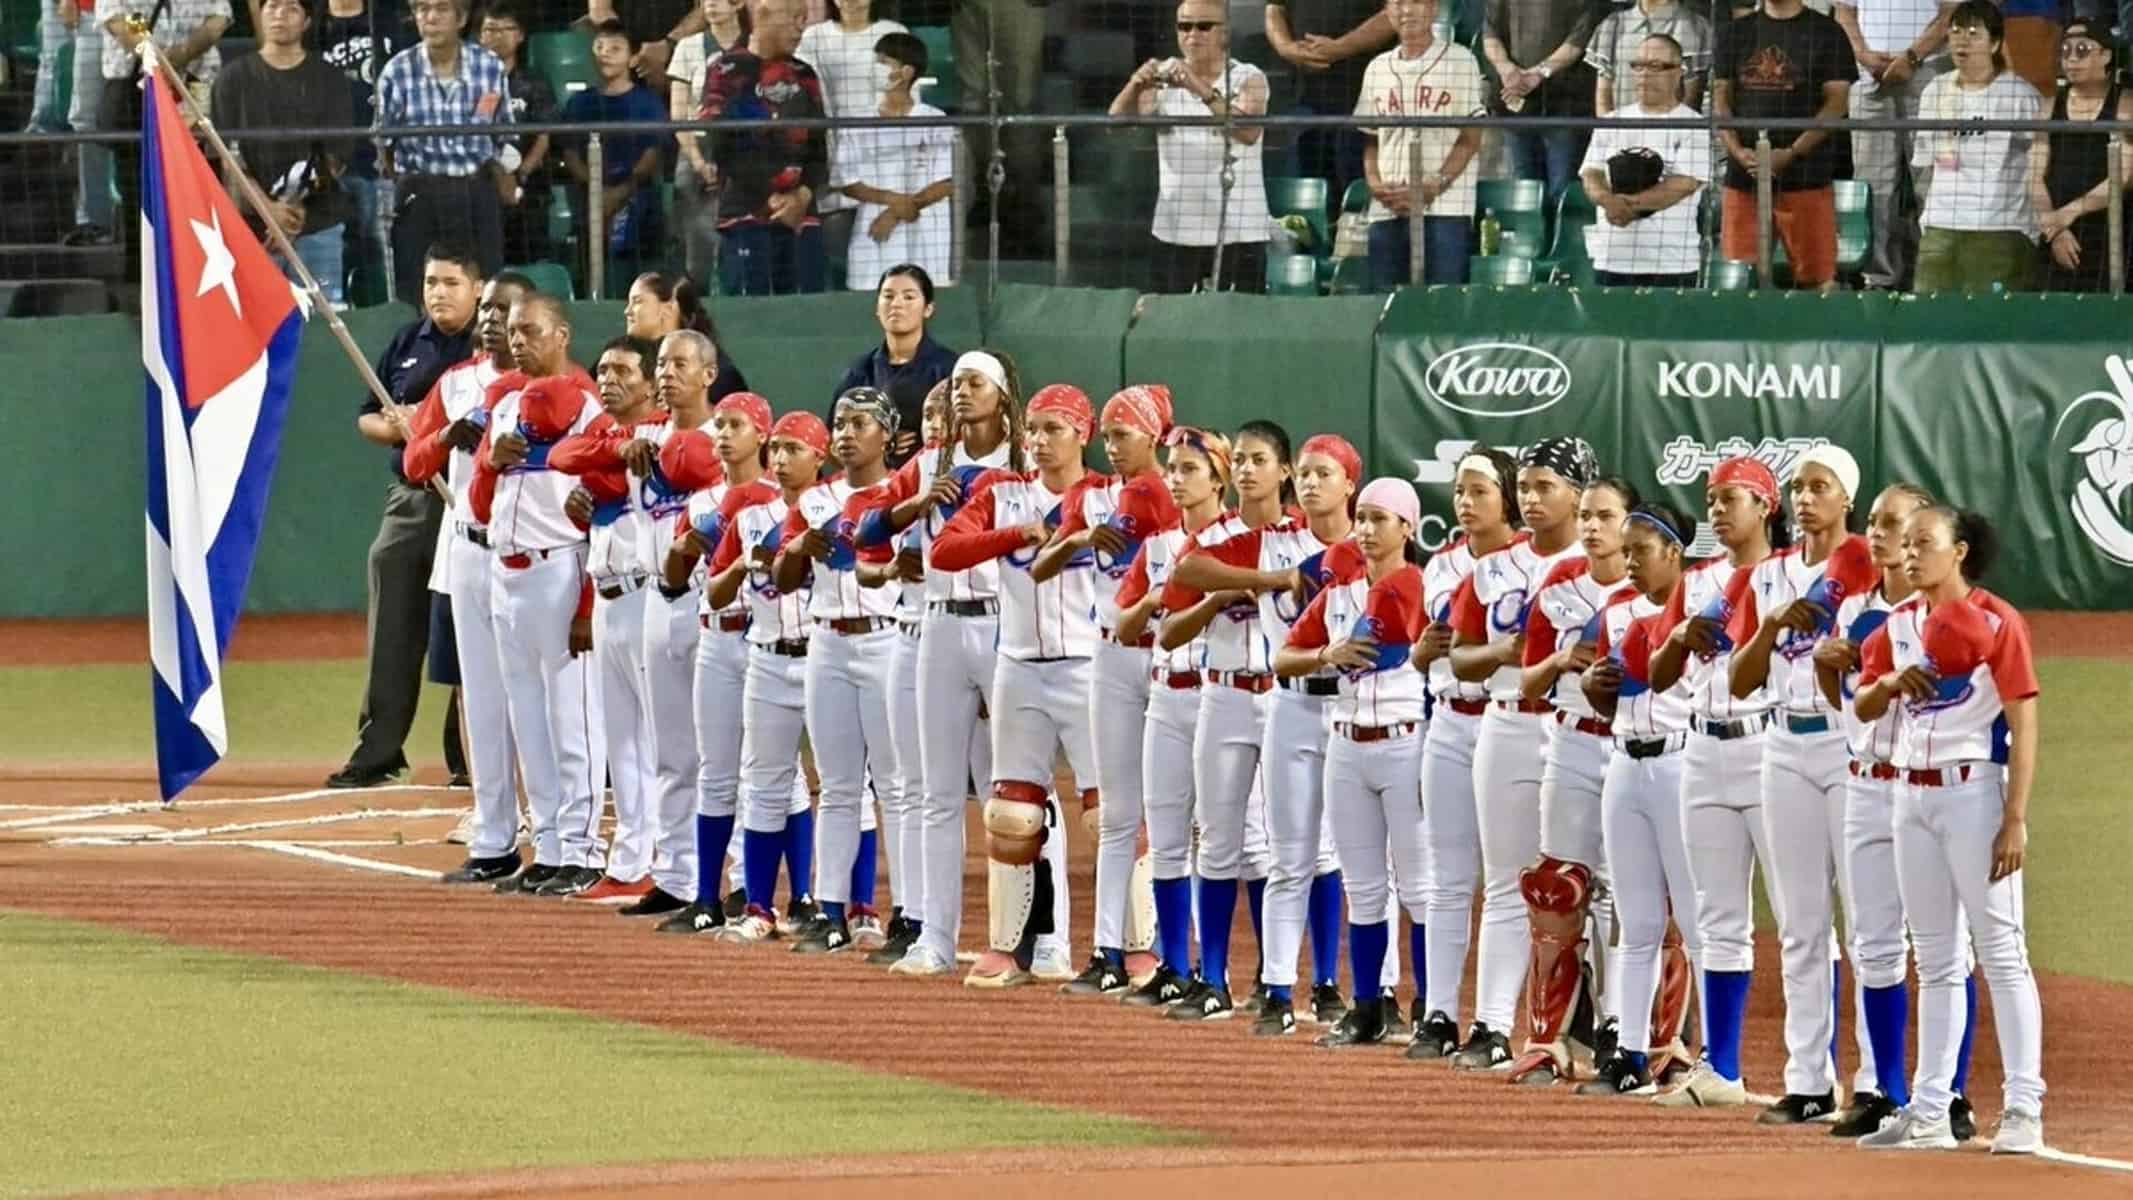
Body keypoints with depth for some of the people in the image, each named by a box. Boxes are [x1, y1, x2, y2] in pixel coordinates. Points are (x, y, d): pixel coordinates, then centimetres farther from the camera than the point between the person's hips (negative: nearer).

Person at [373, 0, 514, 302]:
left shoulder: (490, 67, 2)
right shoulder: (399, 70, -3)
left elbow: (505, 140, 12)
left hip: (477, 194, 1)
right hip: (419, 195, -1)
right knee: (415, 294, -1)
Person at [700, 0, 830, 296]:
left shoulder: (803, 76, 17)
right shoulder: (728, 71, -1)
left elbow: (818, 148, 15)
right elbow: (720, 149, -7)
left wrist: (803, 196, -4)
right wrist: (770, 199, -9)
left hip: (800, 216, 5)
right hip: (745, 216, -5)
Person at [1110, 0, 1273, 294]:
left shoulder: (1248, 79, -3)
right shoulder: (1163, 78, 5)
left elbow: (1249, 133, -22)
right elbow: (1116, 122, -9)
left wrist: (1203, 90, -36)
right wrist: (1135, 87, -30)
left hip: (1238, 235, -3)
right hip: (1174, 234, 3)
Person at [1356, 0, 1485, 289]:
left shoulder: (1460, 60, 3)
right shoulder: (1378, 68, 18)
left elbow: (1471, 138, -2)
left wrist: (1431, 188, -12)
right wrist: (1375, 184, -1)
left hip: (1443, 210, -4)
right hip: (1386, 211, 4)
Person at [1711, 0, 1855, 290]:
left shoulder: (1825, 32, 3)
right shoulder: (1733, 32, 14)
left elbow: (1837, 102, -3)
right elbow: (1720, 98, 12)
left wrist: (1792, 154, -13)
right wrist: (1737, 151, -6)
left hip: (1804, 174, -3)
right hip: (1743, 174, 4)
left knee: (1817, 276, -7)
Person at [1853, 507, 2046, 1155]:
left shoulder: (1996, 621, -7)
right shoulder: (1901, 624, 12)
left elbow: (2024, 724, -10)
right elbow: (1863, 707, 16)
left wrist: (2016, 820, -16)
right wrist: (1891, 681, -8)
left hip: (1974, 791, -7)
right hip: (1913, 793, 7)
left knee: (2001, 951, -8)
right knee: (1934, 961, 10)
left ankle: (2023, 1109, -10)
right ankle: (1929, 1112, 12)